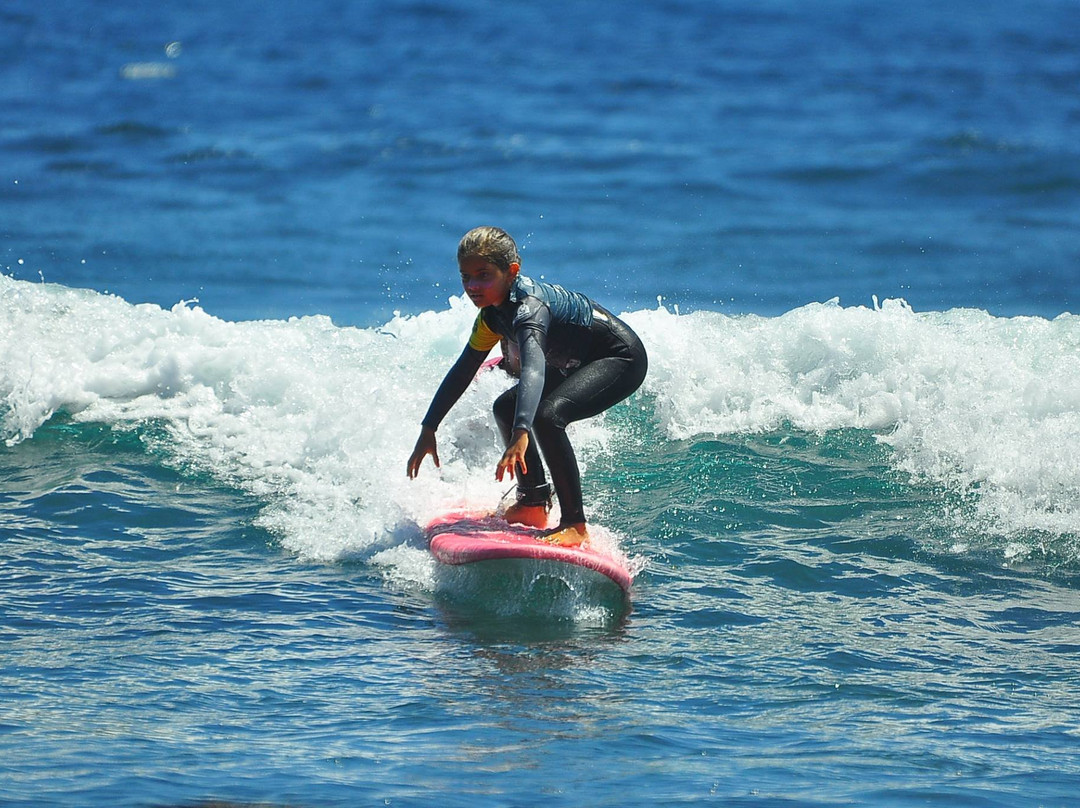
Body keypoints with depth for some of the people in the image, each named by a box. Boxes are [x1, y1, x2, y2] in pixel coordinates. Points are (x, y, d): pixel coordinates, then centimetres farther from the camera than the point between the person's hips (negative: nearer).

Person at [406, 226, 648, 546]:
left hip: (623, 359, -10)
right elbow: (462, 371, 9)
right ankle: (534, 501, 29)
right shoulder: (492, 314, -2)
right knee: (506, 408, 16)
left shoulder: (529, 307, -31)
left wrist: (521, 435, -61)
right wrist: (428, 430, 11)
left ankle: (575, 525, -27)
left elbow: (534, 370, -48)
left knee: (547, 415, -31)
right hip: (579, 364, 11)